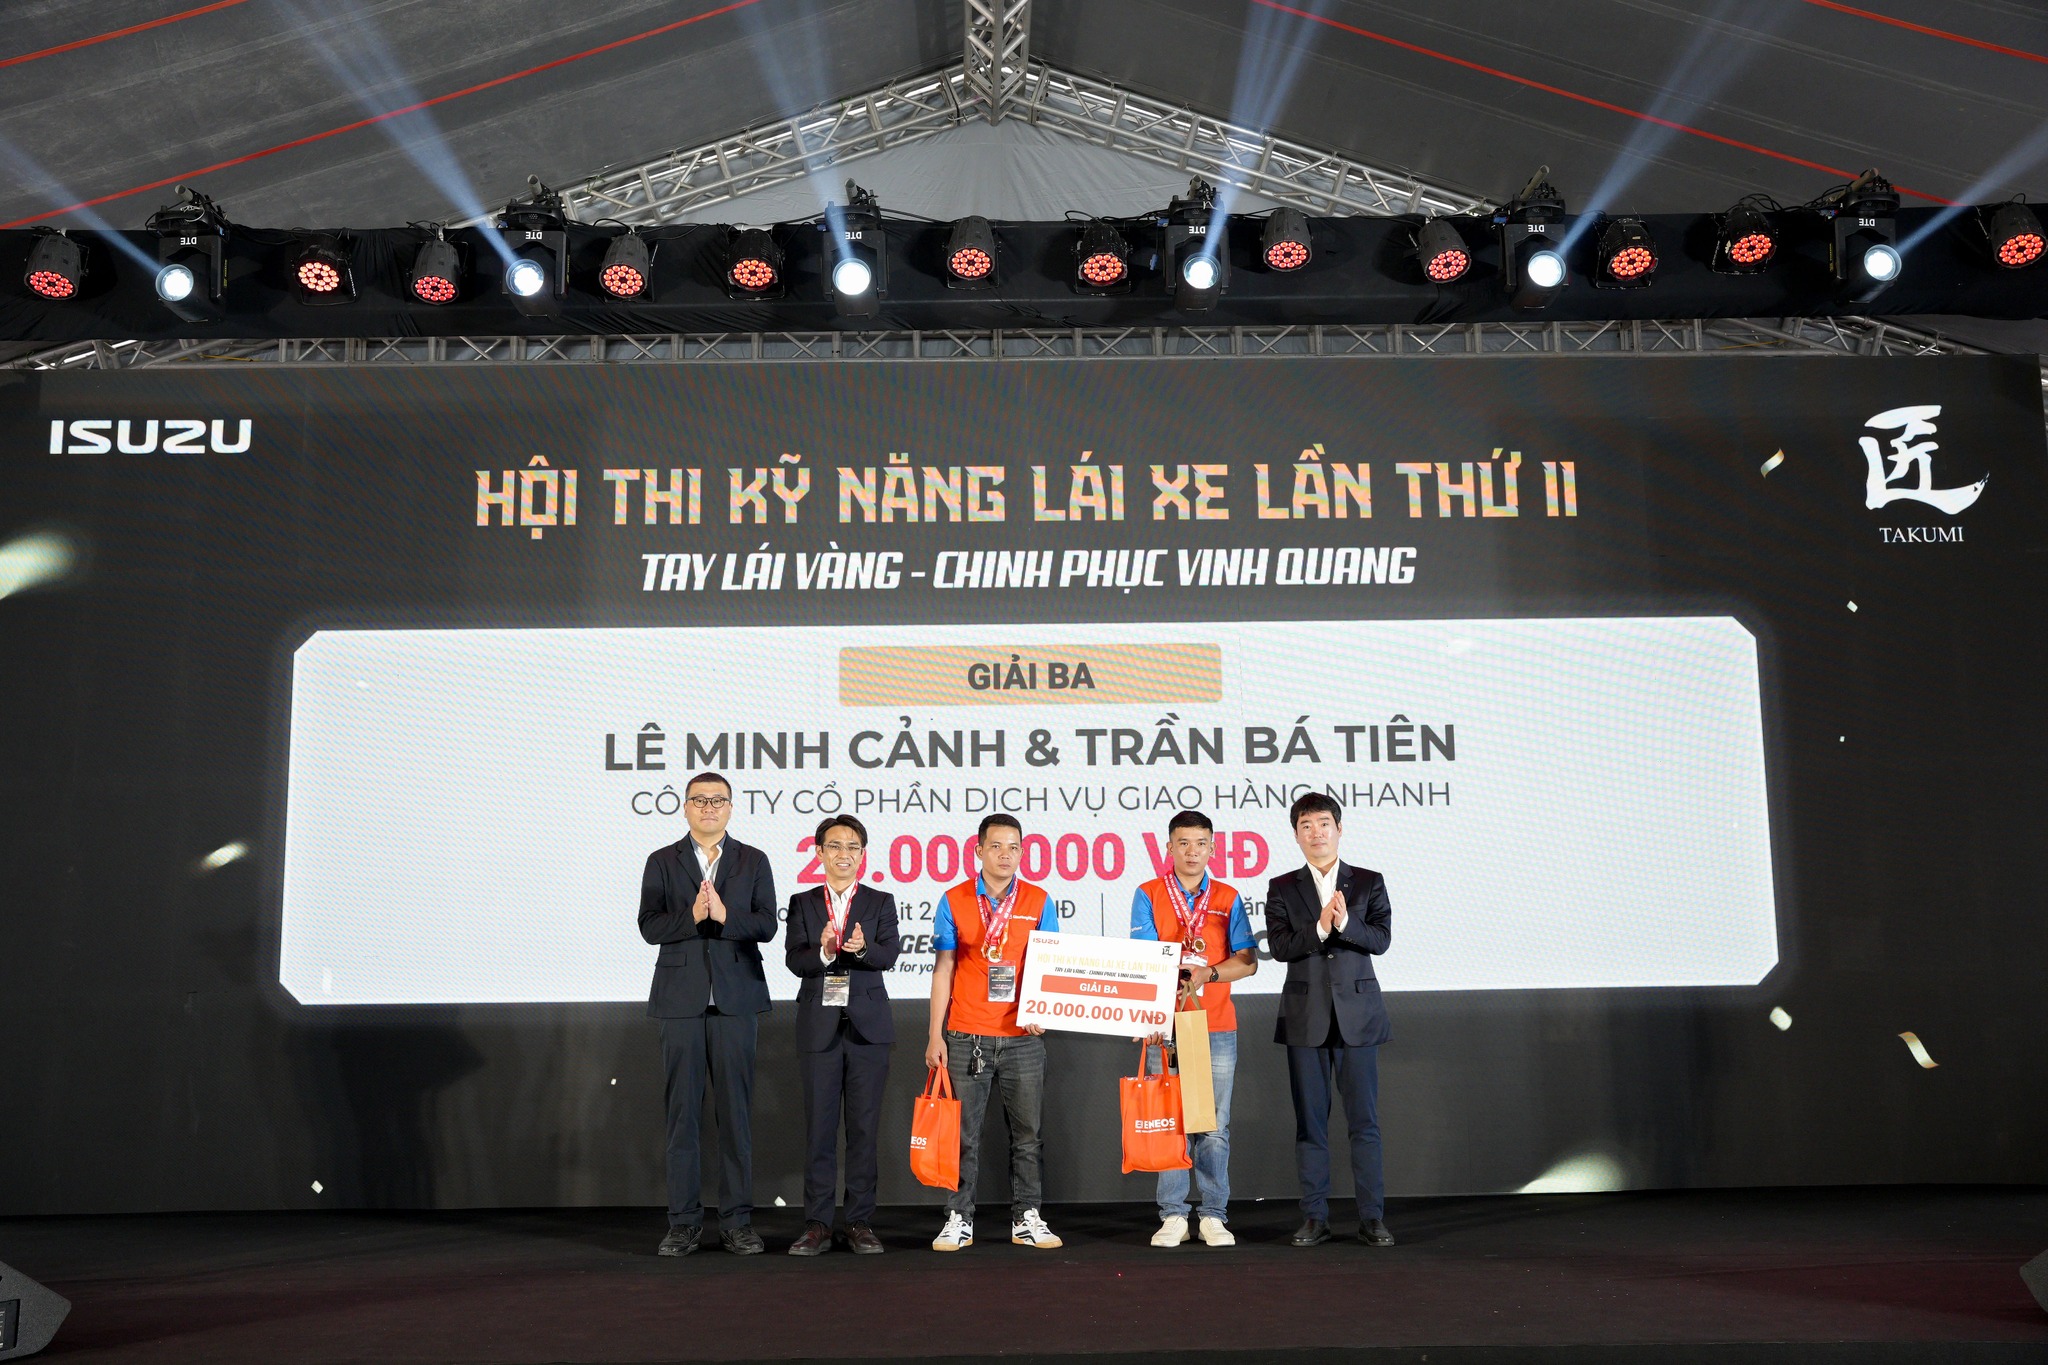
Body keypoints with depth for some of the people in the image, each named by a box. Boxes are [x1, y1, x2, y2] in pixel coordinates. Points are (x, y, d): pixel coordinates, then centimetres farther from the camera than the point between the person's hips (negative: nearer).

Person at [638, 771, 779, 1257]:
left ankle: (736, 1221, 6)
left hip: (736, 999, 0)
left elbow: (766, 925, -1)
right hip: (682, 1000, 0)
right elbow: (649, 926, -2)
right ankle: (684, 1222, 9)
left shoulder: (753, 862, 10)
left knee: (736, 1111, 0)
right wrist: (692, 916, -18)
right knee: (683, 1111, 2)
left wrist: (723, 915, -17)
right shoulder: (662, 862, 9)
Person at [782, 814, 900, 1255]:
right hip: (819, 1028, 0)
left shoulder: (881, 902, 7)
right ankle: (817, 1226, 7)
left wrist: (862, 948, -29)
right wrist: (824, 951, -25)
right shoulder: (802, 904, 9)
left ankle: (861, 1223, 8)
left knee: (864, 1128, 2)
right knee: (819, 1128, 2)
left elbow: (888, 955, -8)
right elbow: (794, 961, -4)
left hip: (868, 1027, 0)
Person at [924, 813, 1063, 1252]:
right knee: (963, 1133, 3)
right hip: (966, 1036, -1)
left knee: (1026, 1132, 5)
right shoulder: (954, 902, 3)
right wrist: (935, 1035, -1)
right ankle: (959, 1219, 12)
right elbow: (943, 971, 4)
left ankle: (1026, 1218, 15)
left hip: (1023, 1037, 1)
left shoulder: (1039, 902, 5)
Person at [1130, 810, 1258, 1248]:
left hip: (1217, 1026, 1)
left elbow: (1248, 961, 5)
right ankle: (1173, 1216, 7)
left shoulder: (1228, 898, 10)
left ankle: (1214, 1216, 9)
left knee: (1215, 1124, 2)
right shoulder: (1148, 895, 6)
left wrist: (1207, 973, -11)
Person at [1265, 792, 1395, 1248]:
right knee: (1310, 1121, 4)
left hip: (1357, 1013, 0)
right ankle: (1315, 1217, 11)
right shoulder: (1282, 889, 7)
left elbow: (1380, 939, -5)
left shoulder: (1369, 882, 7)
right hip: (1306, 1016, 0)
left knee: (1365, 1120, 1)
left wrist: (1345, 923, -21)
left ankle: (1372, 1218, 7)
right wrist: (1320, 927, -20)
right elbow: (1280, 946, -6)